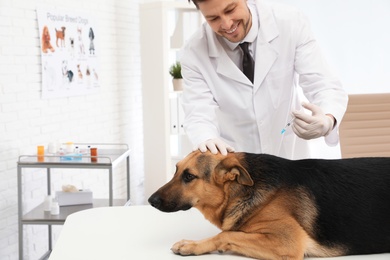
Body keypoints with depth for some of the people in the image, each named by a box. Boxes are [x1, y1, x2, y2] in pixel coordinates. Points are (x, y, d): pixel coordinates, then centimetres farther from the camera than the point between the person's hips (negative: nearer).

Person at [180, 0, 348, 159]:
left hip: (289, 155, 0)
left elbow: (323, 85, -17)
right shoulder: (194, 53, -15)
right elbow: (199, 114, -20)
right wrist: (207, 141, -44)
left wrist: (327, 120, -39)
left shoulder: (290, 23, -14)